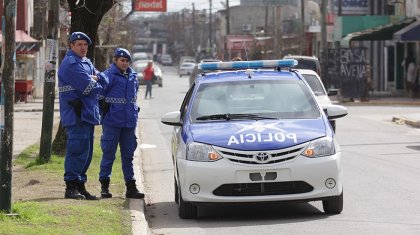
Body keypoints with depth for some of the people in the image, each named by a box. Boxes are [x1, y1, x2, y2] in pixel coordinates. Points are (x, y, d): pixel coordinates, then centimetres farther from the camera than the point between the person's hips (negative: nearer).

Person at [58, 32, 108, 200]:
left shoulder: (86, 62, 21)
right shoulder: (71, 63, -11)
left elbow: (105, 81, 12)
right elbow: (89, 88, -18)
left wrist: (94, 78, -8)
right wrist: (98, 86, 2)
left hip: (88, 113, 10)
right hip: (76, 114, -10)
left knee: (86, 151, 12)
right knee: (77, 149, -13)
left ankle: (80, 186, 18)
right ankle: (71, 187, -11)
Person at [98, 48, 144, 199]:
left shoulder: (133, 76, 14)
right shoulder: (108, 75, -6)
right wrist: (105, 110, -7)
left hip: (129, 123, 6)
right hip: (112, 122, -6)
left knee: (128, 155, 10)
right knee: (109, 154, -1)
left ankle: (131, 187, 13)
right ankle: (104, 186, 5)